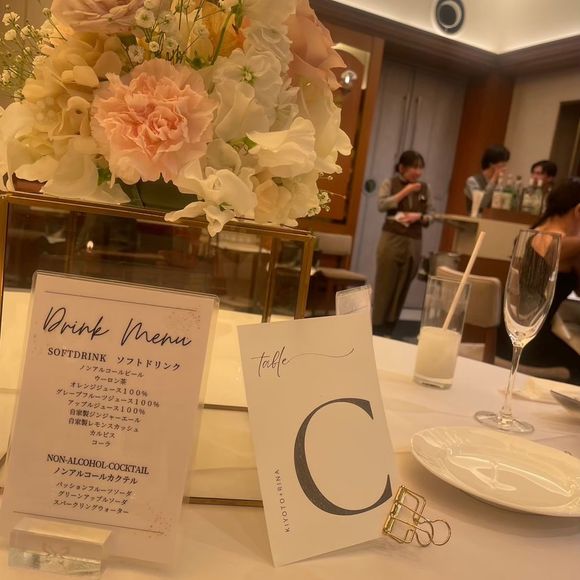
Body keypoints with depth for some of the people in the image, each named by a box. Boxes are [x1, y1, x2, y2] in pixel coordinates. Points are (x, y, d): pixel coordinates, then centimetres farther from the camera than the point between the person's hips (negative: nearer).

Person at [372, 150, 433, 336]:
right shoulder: (390, 183, 2)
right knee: (385, 285, -2)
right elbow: (382, 205, -13)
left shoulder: (425, 188, 10)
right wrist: (405, 191, -14)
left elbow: (430, 216, 11)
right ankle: (376, 327, 5)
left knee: (402, 287, 5)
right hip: (392, 239, -3)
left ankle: (389, 329, 13)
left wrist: (419, 217, -10)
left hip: (413, 243, 3)